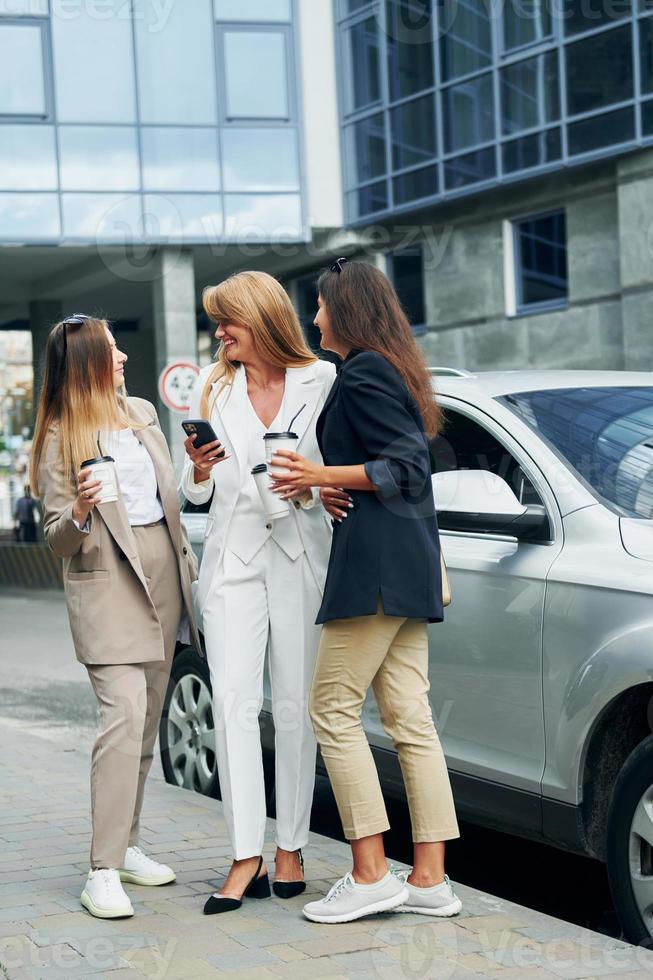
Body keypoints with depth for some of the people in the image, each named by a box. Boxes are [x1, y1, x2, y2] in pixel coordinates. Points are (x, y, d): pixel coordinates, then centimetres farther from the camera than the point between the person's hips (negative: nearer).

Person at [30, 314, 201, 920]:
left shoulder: (142, 413, 13)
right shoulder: (60, 438, -5)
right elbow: (56, 541, -7)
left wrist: (187, 560, 20)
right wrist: (78, 513, -26)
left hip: (162, 575, 7)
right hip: (106, 583, -7)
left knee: (147, 722, 8)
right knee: (124, 715, -17)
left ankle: (126, 845, 18)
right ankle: (103, 871, -18)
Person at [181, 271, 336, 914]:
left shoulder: (320, 381, 3)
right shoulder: (214, 386, 12)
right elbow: (196, 493, 13)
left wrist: (308, 487, -14)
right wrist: (199, 470, -8)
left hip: (300, 557, -2)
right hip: (233, 557, 2)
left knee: (295, 706, 0)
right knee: (233, 700, -9)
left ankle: (290, 848, 10)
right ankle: (246, 858, -10)